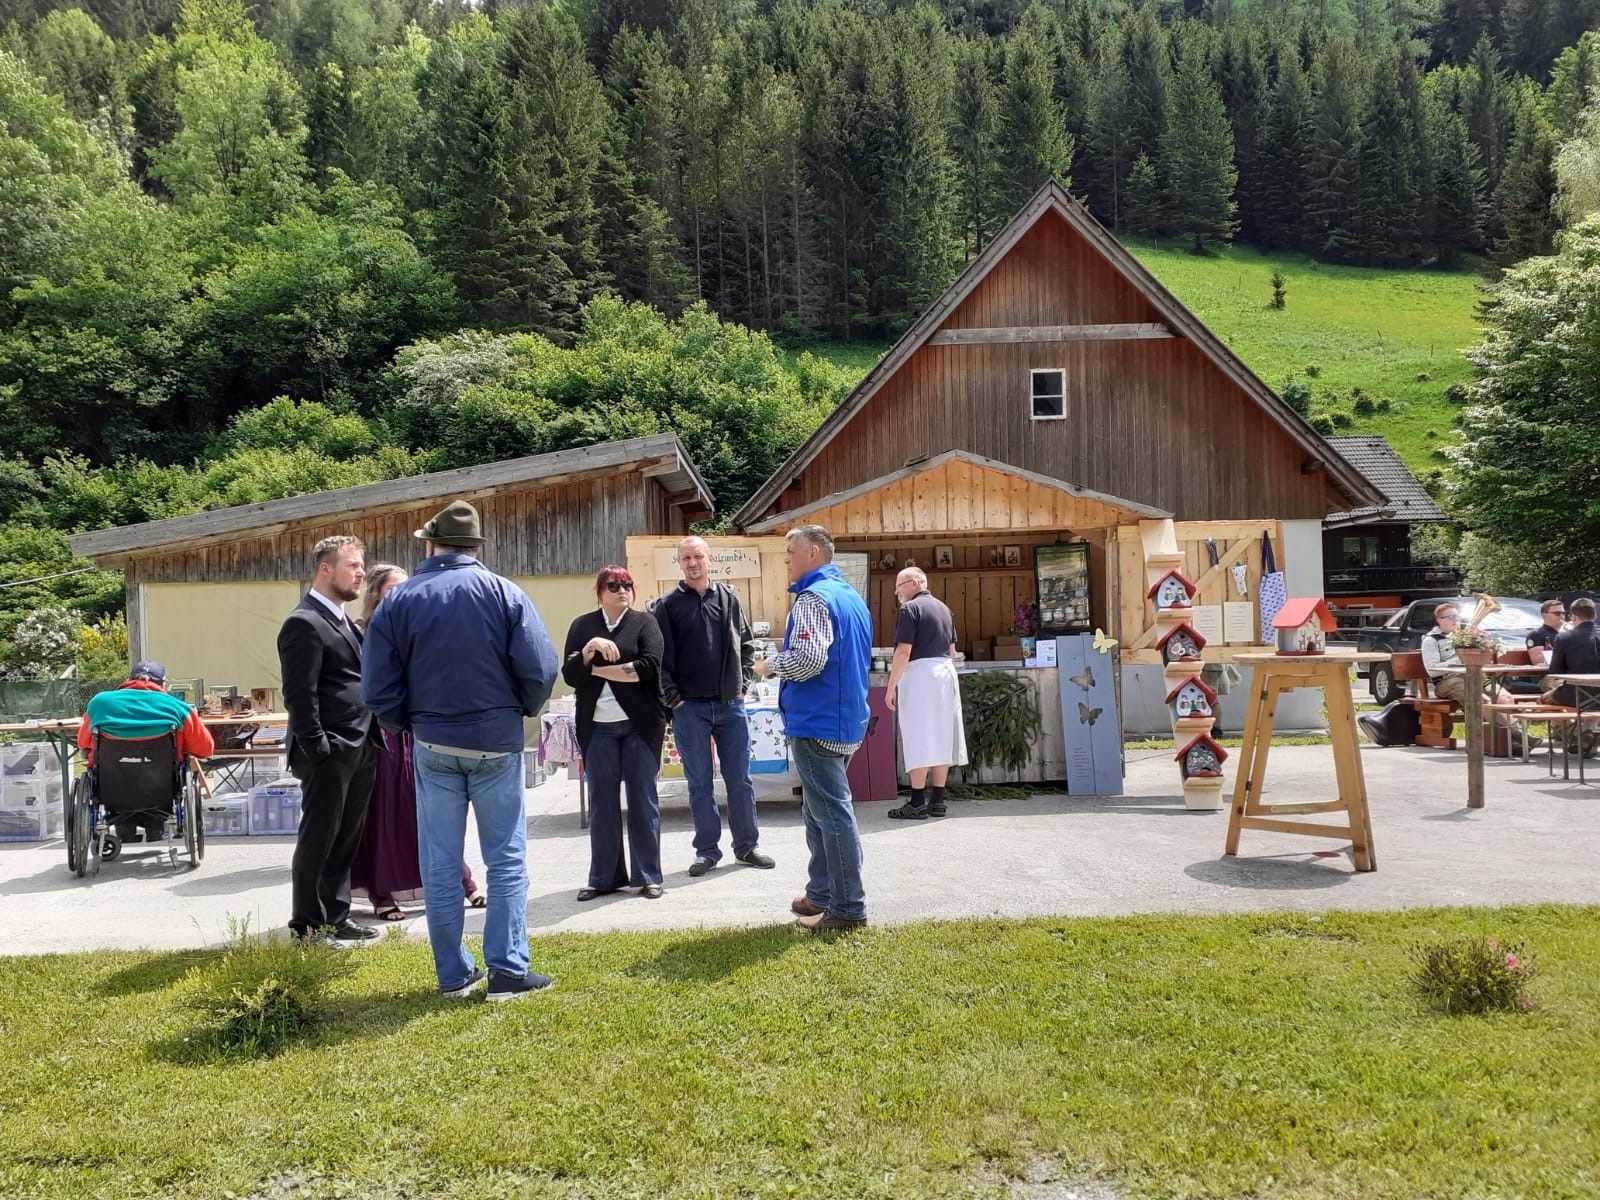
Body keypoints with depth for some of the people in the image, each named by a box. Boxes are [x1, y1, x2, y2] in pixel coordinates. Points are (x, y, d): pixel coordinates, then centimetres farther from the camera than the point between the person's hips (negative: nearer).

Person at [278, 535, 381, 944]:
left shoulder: (344, 622, 17)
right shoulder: (304, 623, -12)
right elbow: (300, 695, -17)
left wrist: (370, 742, 13)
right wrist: (318, 749, -18)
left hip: (359, 751, 9)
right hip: (329, 754, -9)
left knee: (347, 839, 14)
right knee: (319, 841, 3)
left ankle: (335, 917, 24)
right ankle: (307, 926, 15)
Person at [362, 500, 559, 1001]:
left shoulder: (398, 601, -1)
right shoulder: (504, 593, -6)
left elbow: (378, 686, -2)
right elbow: (540, 668, -12)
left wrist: (405, 727, 14)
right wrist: (523, 711, 6)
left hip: (432, 746, 2)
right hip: (496, 743, -1)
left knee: (440, 864, 10)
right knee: (506, 858, 6)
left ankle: (454, 974, 17)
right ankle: (508, 970, 4)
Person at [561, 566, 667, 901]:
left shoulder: (644, 622, 2)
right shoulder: (582, 626, 8)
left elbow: (649, 666, -13)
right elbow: (570, 675, 0)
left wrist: (597, 669, -7)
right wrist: (590, 648, -17)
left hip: (640, 724, -2)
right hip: (597, 728, 2)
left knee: (643, 798, 4)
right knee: (601, 802, 6)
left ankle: (648, 876, 12)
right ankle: (604, 877, 15)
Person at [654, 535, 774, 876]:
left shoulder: (729, 599, 7)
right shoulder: (667, 605, 0)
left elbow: (746, 644, 13)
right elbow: (659, 656, -3)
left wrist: (742, 683, 4)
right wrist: (672, 696, -9)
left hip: (731, 704, 2)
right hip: (690, 707, -2)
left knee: (740, 780, 7)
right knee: (700, 784, 5)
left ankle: (746, 845, 19)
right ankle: (707, 850, 15)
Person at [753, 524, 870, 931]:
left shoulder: (813, 598, -15)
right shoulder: (851, 595, 16)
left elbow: (808, 658, -27)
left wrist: (770, 665, -9)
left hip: (817, 722, -10)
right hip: (847, 718, 10)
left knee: (832, 813, -4)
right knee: (820, 810, 18)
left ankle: (848, 907, 2)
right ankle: (821, 893, 25)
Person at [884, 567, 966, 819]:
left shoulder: (910, 609, -8)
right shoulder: (943, 608, 16)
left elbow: (904, 651, -15)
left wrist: (891, 686, -13)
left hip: (920, 673, -8)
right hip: (946, 673, 8)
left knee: (918, 740, -6)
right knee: (941, 737, 8)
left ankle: (917, 804, -6)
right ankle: (937, 801, 11)